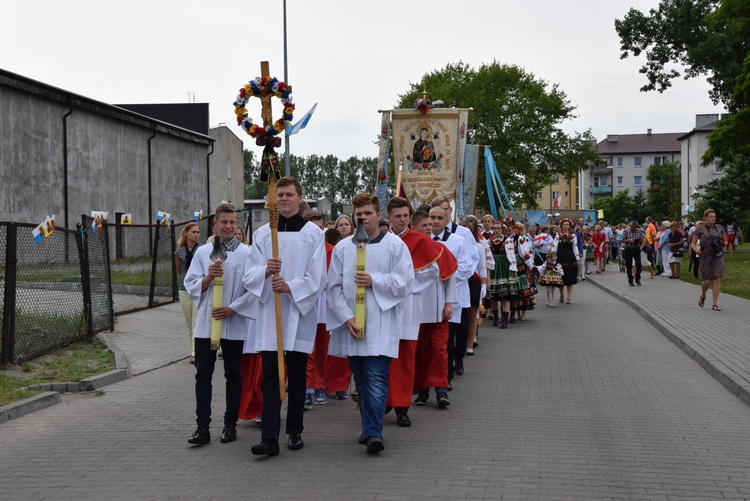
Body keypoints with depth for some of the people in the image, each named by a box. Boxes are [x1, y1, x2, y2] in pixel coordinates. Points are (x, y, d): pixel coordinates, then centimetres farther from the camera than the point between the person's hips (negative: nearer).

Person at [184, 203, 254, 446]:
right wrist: (209, 277, -13)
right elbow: (190, 285, 5)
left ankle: (230, 425, 17)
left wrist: (232, 308, -13)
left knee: (233, 375, 7)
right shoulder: (202, 252, 6)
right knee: (203, 374, 2)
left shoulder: (247, 253, -2)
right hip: (206, 322, 2)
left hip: (235, 324, -2)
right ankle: (202, 426, 6)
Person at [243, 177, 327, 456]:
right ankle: (269, 437, -7)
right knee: (270, 375, -4)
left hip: (299, 313, -1)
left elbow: (317, 278, -4)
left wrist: (290, 286, -18)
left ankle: (295, 432, 18)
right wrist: (265, 271, -17)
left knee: (297, 377, 6)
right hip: (269, 314, 1)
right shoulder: (262, 234, 10)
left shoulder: (313, 234, 3)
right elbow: (249, 275, 4)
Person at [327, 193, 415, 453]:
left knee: (376, 381, -11)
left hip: (380, 326, -4)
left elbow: (404, 282, -3)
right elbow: (334, 287, 3)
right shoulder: (342, 247, 8)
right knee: (361, 381, 11)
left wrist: (374, 281, -13)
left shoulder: (395, 245, 2)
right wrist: (347, 318, -7)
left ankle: (372, 433, -14)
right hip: (350, 325, 4)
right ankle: (371, 429, 22)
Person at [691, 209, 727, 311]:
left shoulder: (720, 228, 9)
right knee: (707, 280, -2)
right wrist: (696, 250, -18)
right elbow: (693, 244, 3)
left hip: (718, 256, 2)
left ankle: (715, 304, -4)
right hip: (706, 256, -2)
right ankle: (703, 296, 31)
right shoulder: (700, 230, 1)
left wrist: (722, 244, -6)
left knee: (717, 279, -7)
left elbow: (725, 241, 17)